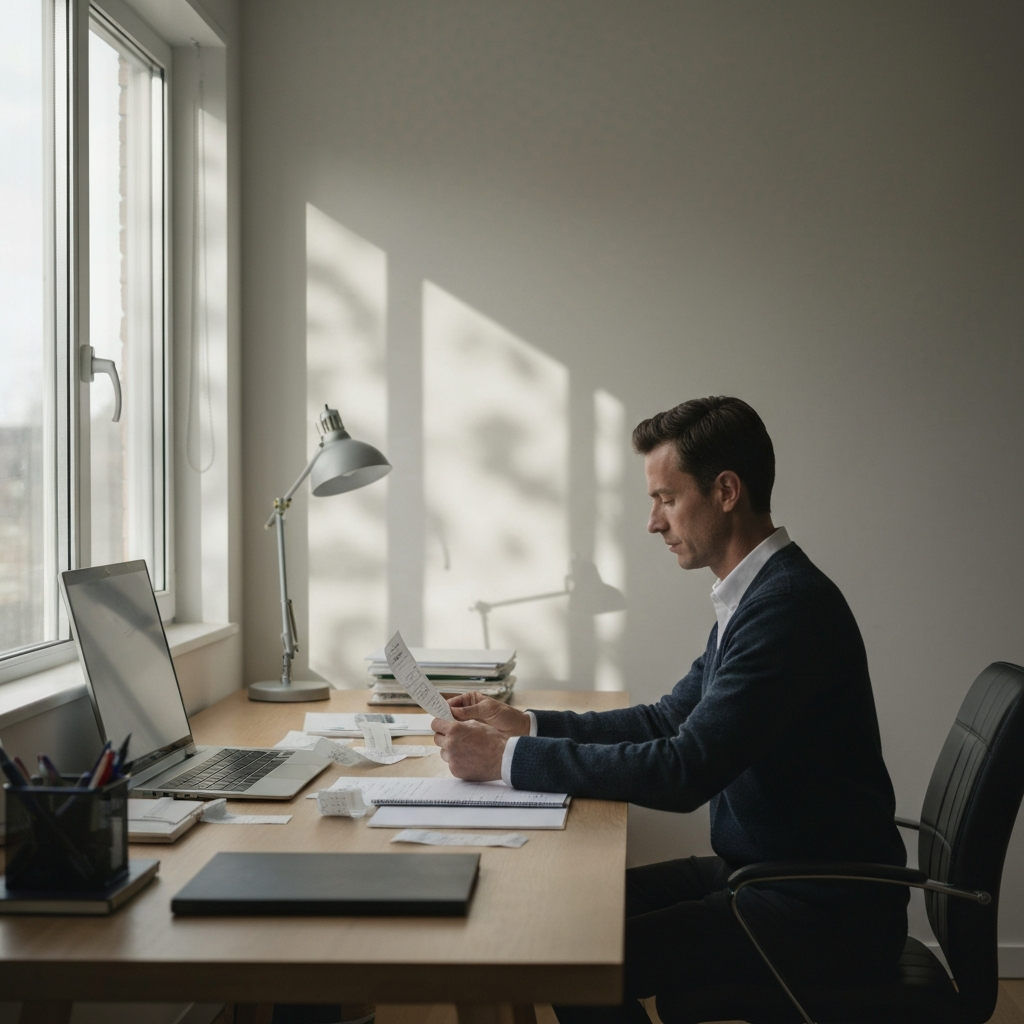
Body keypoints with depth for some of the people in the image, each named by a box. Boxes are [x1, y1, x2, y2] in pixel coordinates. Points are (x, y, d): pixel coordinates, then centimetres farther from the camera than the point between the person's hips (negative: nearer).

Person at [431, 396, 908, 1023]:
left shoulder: (790, 605, -23)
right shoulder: (757, 594, 9)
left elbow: (685, 770, -27)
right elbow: (670, 720, 17)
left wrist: (508, 758, -21)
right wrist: (527, 725, 7)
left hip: (825, 910, -9)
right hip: (759, 870, 9)